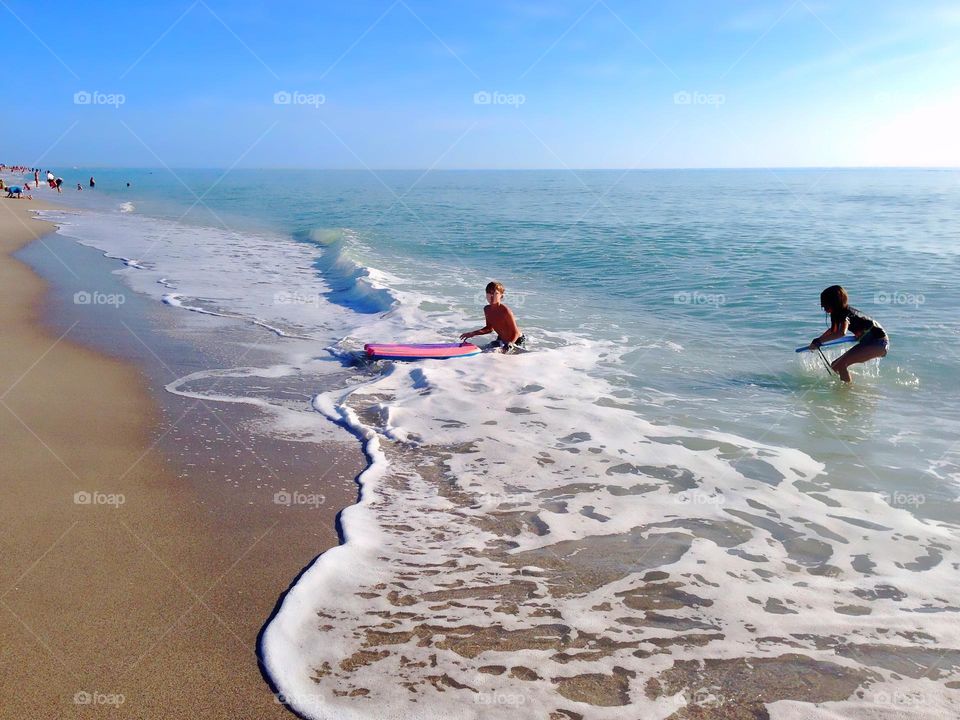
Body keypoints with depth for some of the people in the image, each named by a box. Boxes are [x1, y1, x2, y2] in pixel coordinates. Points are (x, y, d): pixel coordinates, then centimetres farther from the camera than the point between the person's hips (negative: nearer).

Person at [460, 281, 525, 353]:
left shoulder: (505, 311, -30)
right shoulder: (487, 309, -8)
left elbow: (516, 333, -25)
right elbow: (489, 328, 9)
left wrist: (509, 345, -40)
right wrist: (473, 333, 0)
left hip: (516, 340, -7)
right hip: (501, 339, 7)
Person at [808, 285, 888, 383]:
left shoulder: (845, 313, -24)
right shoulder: (839, 312, 4)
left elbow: (841, 333, -43)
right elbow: (832, 330, 24)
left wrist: (819, 341, -38)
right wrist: (817, 341, 13)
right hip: (867, 342, 9)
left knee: (841, 364, -22)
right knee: (835, 366, 7)